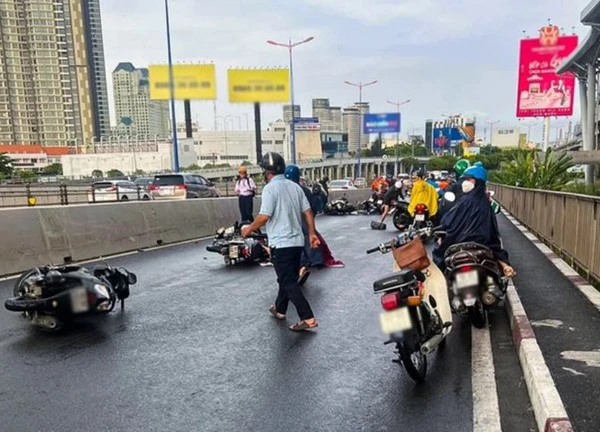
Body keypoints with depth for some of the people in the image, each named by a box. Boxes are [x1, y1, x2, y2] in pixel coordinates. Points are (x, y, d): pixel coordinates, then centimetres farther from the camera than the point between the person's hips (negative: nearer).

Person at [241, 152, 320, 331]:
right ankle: (279, 309, 35)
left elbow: (264, 217, -19)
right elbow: (308, 212, 8)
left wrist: (249, 229, -3)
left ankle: (308, 319, -9)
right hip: (297, 241, 8)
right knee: (287, 278, 20)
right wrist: (312, 234, 14)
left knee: (289, 282, -4)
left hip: (281, 243, -8)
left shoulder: (270, 188, -13)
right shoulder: (295, 186, 9)